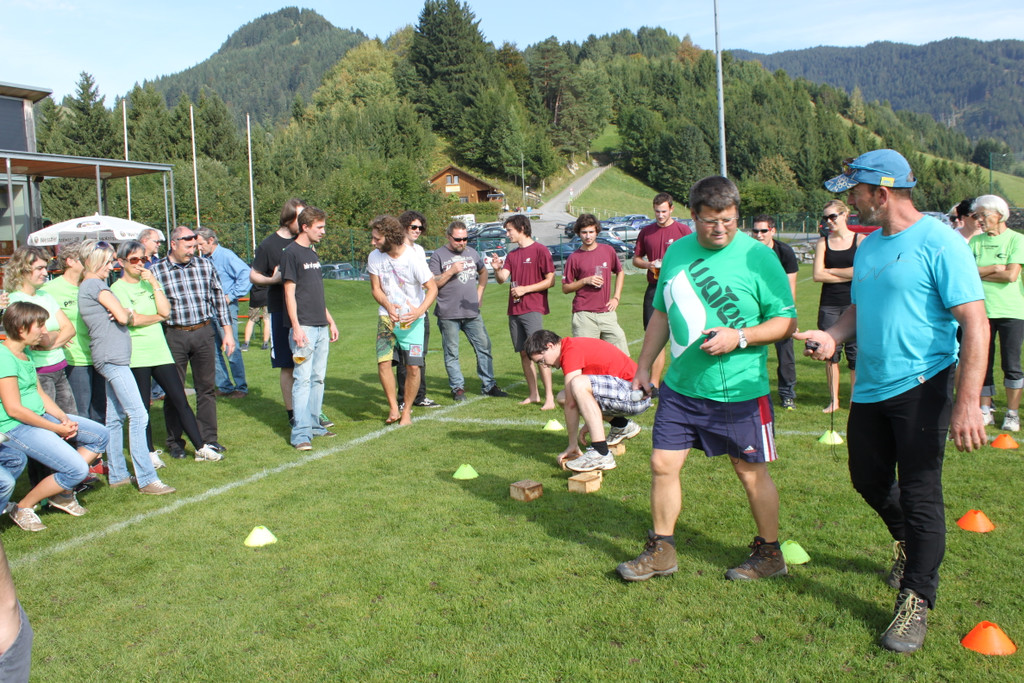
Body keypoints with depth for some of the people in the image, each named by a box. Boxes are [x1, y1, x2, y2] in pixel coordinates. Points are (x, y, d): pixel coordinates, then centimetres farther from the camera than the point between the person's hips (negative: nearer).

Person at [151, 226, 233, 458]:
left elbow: (219, 299, 11)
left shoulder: (205, 266, 6)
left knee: (206, 388, 7)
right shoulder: (156, 272, -2)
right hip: (173, 336, -2)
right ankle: (175, 442, 18)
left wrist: (227, 332, 8)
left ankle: (209, 439, 17)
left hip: (204, 333, 2)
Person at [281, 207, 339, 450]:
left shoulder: (313, 254, 17)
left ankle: (314, 424, 19)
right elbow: (290, 293, -11)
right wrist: (296, 327, -17)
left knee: (318, 378, 11)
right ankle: (301, 433, -10)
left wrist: (330, 321, 21)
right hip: (304, 327, -8)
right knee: (303, 378, -10)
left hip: (321, 327, 8)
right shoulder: (291, 253, -7)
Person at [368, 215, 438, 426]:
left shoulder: (414, 259, -17)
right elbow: (376, 288, 2)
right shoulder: (374, 257, -4)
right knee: (383, 361, -12)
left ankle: (407, 410, 14)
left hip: (412, 320, -3)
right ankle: (394, 408, 4)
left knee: (413, 366, -6)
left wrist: (419, 311, -27)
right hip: (387, 316, 3)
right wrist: (388, 306, -19)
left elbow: (432, 289, -11)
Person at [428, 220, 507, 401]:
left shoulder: (472, 253, 13)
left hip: (472, 313, 4)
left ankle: (488, 385, 15)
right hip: (448, 315, -4)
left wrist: (480, 292, 17)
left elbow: (483, 272, 29)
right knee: (452, 353, 2)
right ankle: (457, 388, 14)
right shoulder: (438, 255, -2)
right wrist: (451, 271, -15)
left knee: (484, 348, 5)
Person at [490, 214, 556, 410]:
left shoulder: (540, 250, -3)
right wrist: (497, 269, -15)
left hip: (533, 309, -7)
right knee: (524, 353, 8)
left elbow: (550, 281, -6)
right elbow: (502, 279, 6)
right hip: (515, 310, 7)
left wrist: (525, 289, -13)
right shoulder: (512, 255, 17)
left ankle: (549, 397, -10)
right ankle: (533, 394, 16)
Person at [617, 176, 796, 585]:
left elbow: (786, 321, -6)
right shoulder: (676, 253, 7)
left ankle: (769, 554, 28)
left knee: (751, 473, 8)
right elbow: (661, 313, 17)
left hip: (739, 392, -4)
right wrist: (645, 364, 15)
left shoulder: (758, 257, -8)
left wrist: (740, 338, -20)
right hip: (680, 387, 5)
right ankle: (661, 551, 23)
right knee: (662, 465, 6)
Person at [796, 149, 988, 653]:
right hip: (870, 387, 8)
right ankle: (908, 543, 47)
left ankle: (916, 601, 13)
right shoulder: (868, 247, 11)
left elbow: (975, 323, -18)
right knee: (869, 480, 18)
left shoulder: (939, 243, -14)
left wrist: (967, 403, -24)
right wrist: (833, 336, 0)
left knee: (919, 494, -1)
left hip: (921, 387, -8)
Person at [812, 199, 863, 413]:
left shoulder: (860, 240, 1)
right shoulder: (823, 242, 8)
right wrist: (847, 275, -6)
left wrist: (831, 270, -4)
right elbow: (817, 275, -1)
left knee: (854, 352, -1)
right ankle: (834, 400, 14)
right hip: (829, 305, 2)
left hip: (853, 304, -2)